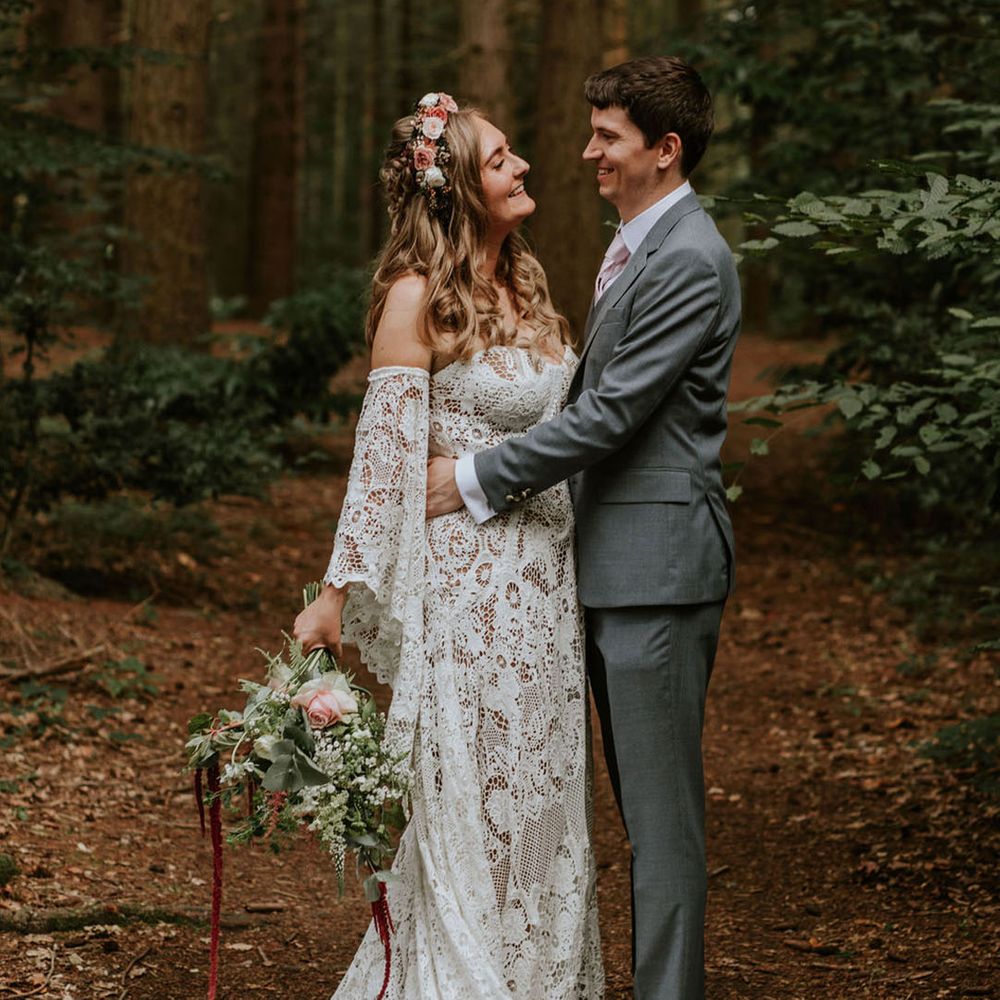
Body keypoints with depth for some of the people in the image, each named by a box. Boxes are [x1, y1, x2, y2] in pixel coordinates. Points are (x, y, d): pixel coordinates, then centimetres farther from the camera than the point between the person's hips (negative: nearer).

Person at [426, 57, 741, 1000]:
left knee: (661, 806, -3)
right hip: (612, 558, 10)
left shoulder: (687, 261, -16)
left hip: (656, 560, -10)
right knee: (640, 798, 15)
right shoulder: (634, 245, 15)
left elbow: (612, 413, -20)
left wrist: (477, 478, -14)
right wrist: (531, 479, 10)